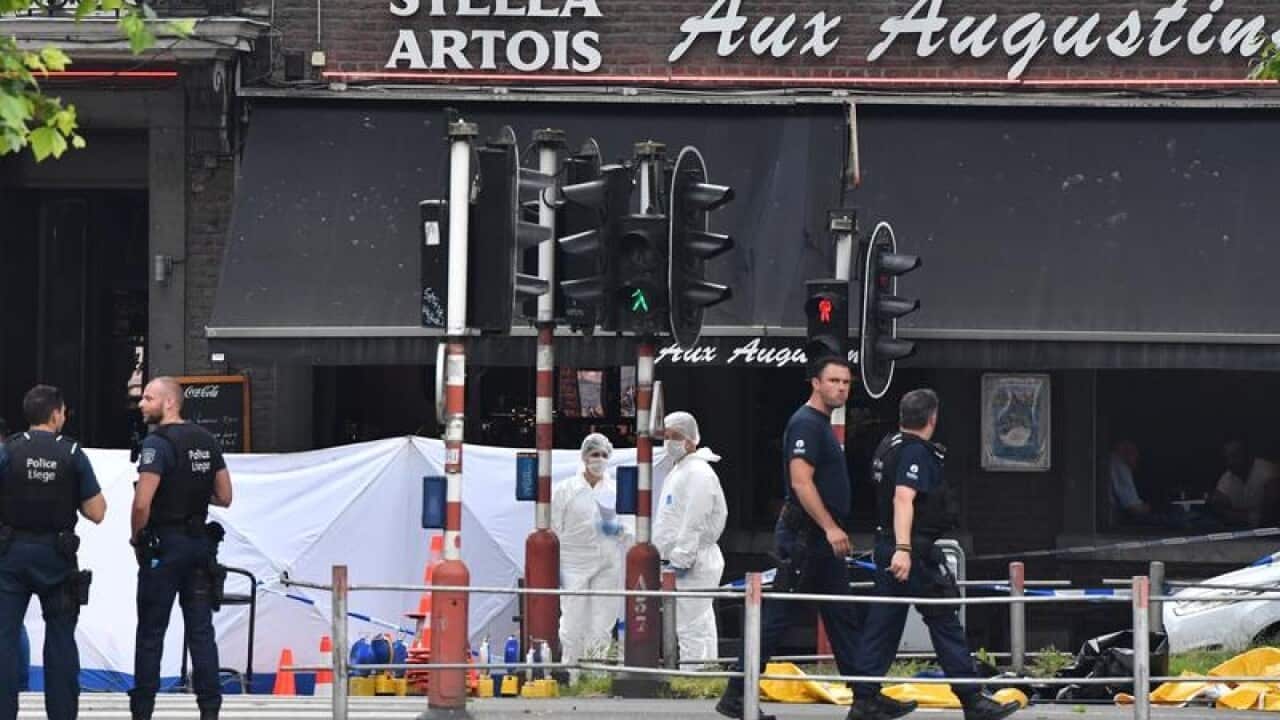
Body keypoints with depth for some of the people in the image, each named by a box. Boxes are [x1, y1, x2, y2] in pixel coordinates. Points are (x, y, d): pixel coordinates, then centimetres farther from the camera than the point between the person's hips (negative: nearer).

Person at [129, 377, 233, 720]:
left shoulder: (158, 444, -14)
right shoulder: (206, 441, 9)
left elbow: (142, 502, -20)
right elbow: (225, 497, 12)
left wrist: (136, 538, -5)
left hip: (164, 545, -6)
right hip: (201, 543, 6)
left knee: (151, 633, 1)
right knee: (201, 631, 6)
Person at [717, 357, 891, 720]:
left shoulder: (822, 425, 18)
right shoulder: (806, 424, -13)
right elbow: (801, 482, -22)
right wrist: (831, 528, -25)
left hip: (823, 540, 10)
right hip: (803, 537, -10)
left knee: (843, 619, 9)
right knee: (778, 617, -7)